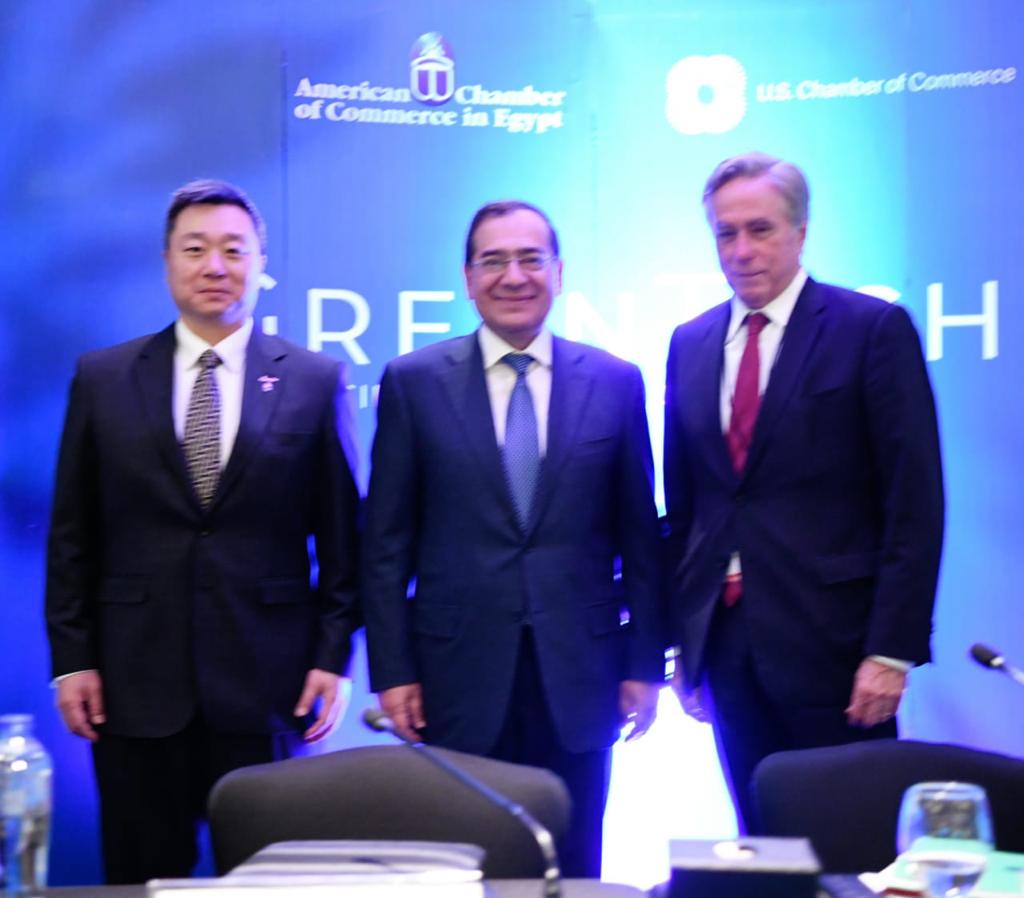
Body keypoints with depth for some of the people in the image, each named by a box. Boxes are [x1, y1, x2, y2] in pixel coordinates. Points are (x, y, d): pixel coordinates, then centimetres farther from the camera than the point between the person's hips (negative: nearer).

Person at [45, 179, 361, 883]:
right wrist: (72, 657, 1)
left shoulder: (315, 381, 3)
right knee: (142, 878, 8)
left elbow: (342, 535, 4)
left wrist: (333, 654, -1)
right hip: (135, 683, 1)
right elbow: (72, 534, 6)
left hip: (266, 685, -1)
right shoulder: (103, 378, 5)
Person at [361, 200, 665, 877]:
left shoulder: (616, 383, 4)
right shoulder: (414, 382, 1)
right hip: (459, 674, -1)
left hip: (578, 677, 1)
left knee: (573, 867, 9)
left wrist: (645, 663, 3)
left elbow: (639, 536, 6)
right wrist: (392, 669, -3)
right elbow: (387, 541, 1)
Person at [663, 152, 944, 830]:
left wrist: (893, 648, -13)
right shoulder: (690, 344, 11)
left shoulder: (873, 329, -4)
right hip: (725, 641, 5)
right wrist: (683, 640, 10)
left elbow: (914, 502, -8)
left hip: (830, 642, -4)